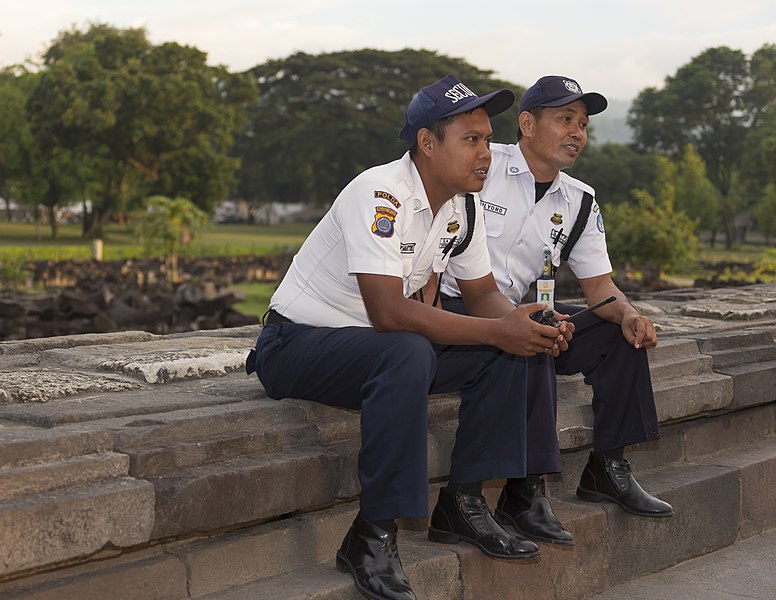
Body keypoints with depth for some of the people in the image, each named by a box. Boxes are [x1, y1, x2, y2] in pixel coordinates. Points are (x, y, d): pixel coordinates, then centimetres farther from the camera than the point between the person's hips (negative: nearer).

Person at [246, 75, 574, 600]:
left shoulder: (465, 204, 1)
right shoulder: (380, 195, -25)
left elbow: (483, 294, 8)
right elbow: (389, 312, -33)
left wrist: (530, 325, -14)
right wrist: (498, 330, -31)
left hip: (382, 342, 8)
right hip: (297, 345, -8)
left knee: (506, 352, -5)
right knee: (407, 355, -37)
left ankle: (462, 504, 1)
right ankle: (373, 538, -29)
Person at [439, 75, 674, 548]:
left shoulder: (580, 203, 10)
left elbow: (598, 282, 9)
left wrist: (627, 313, -13)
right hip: (458, 308, -7)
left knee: (622, 332, -7)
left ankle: (608, 469, -1)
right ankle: (524, 492, -30)